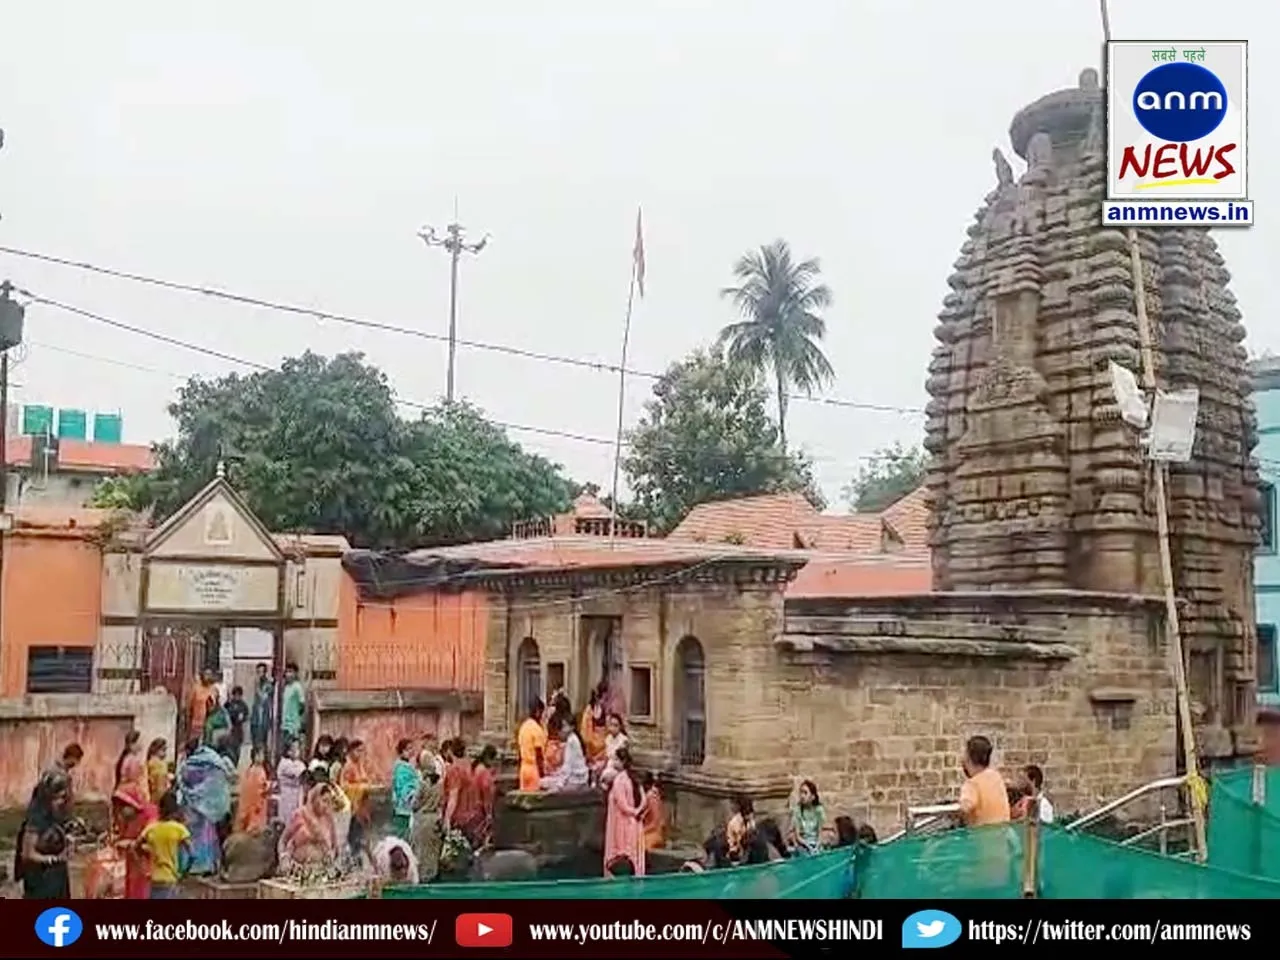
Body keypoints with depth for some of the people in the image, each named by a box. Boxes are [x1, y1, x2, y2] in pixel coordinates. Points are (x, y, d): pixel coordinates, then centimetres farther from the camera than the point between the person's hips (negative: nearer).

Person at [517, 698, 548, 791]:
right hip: (535, 769, -8)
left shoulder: (523, 726, 9)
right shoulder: (537, 729, -15)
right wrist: (542, 776, -14)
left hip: (524, 768, 8)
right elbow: (539, 756, -17)